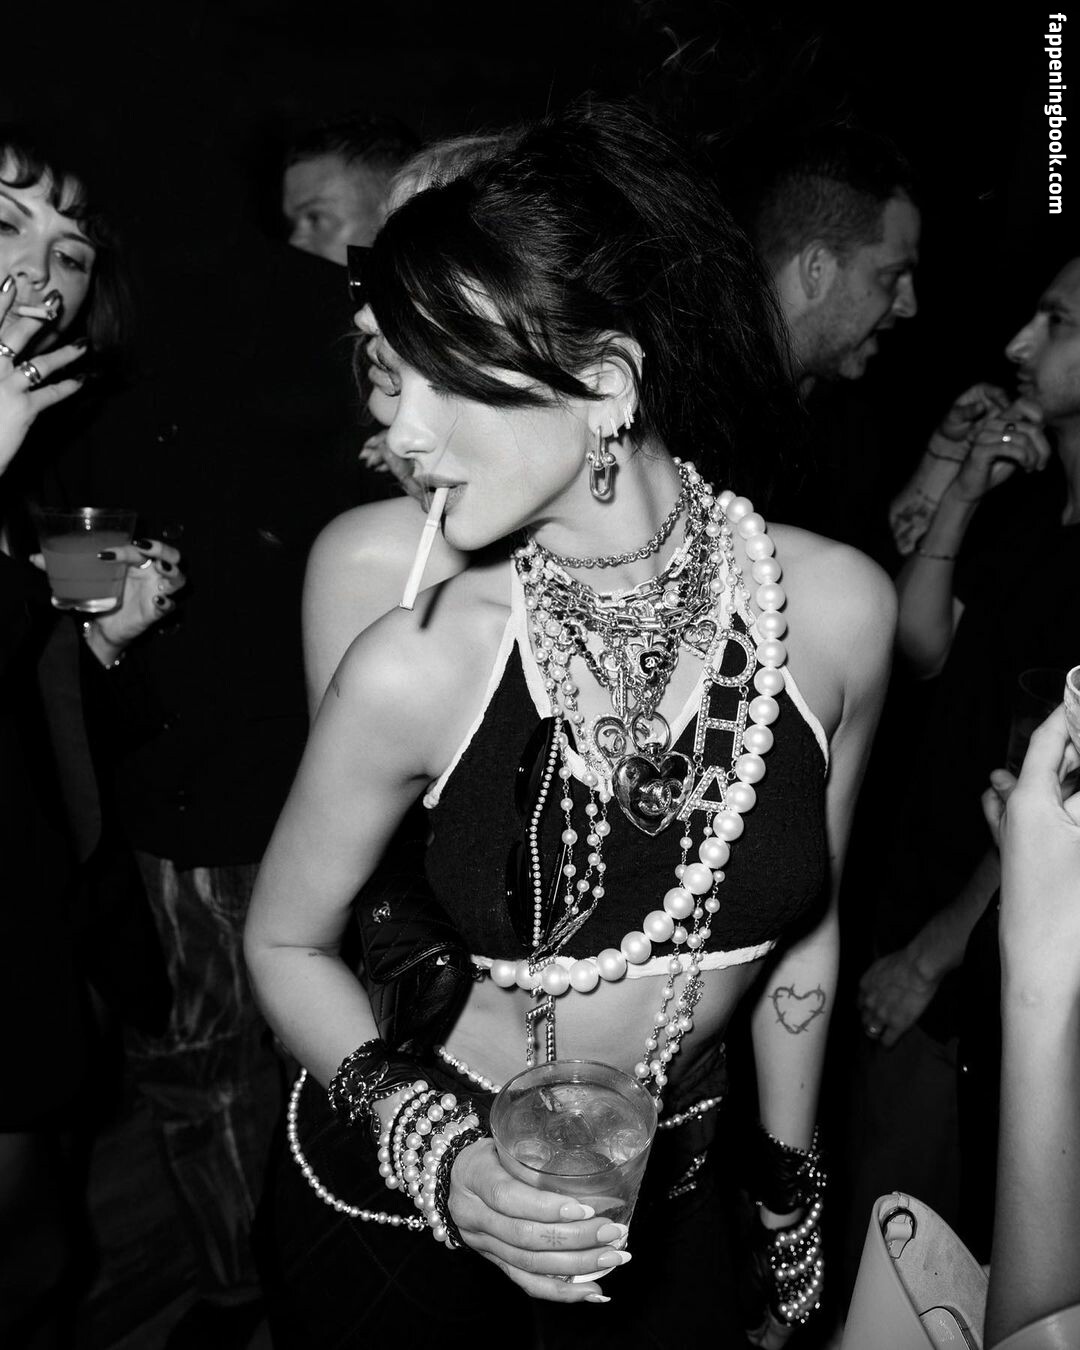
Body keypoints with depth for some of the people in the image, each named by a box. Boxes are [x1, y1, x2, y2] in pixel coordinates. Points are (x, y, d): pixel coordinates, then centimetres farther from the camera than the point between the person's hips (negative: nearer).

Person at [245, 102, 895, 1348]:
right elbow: (284, 942, -7)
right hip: (396, 1201, -1)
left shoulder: (835, 609, -18)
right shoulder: (418, 667, -24)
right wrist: (430, 1144, -21)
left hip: (663, 1201, 2)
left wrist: (788, 1199, 8)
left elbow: (799, 925, -2)